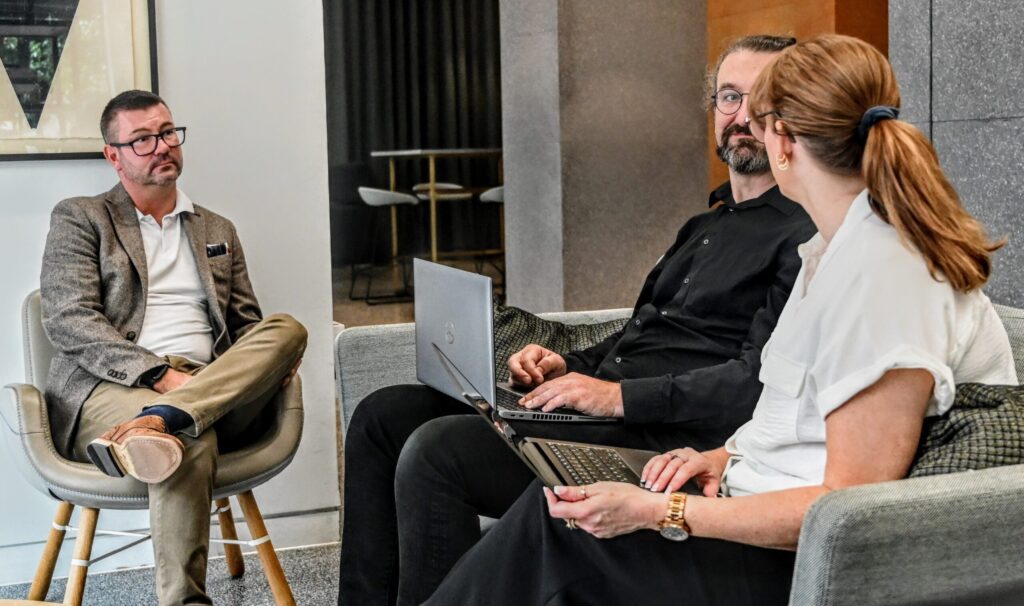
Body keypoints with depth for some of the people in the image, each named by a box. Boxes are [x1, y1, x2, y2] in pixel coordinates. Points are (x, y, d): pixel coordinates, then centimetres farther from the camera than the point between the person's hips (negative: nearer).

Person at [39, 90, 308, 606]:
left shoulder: (218, 231, 26)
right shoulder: (79, 219, 11)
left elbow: (248, 327, 25)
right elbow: (68, 324, -3)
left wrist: (272, 363, -3)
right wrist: (160, 373, -18)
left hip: (215, 389, 5)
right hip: (109, 389, -4)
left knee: (286, 329, -24)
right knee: (192, 437, -37)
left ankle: (153, 425, -44)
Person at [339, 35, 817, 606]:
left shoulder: (802, 233, -7)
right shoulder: (711, 222, 25)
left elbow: (761, 381, -18)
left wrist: (619, 395, -20)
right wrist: (569, 367, 9)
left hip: (664, 434, -10)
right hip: (611, 401, 10)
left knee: (436, 450, -26)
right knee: (384, 415, 1)